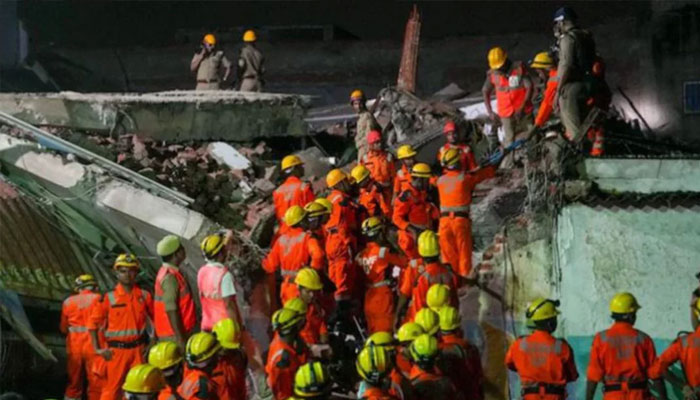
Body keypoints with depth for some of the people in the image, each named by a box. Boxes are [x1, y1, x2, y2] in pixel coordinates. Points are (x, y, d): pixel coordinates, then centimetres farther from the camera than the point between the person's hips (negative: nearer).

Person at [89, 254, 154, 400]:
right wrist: (97, 349, -5)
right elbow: (93, 323, 1)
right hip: (116, 350, -2)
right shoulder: (109, 298, -3)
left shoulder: (144, 296, 3)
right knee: (112, 388, 1)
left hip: (138, 349, 2)